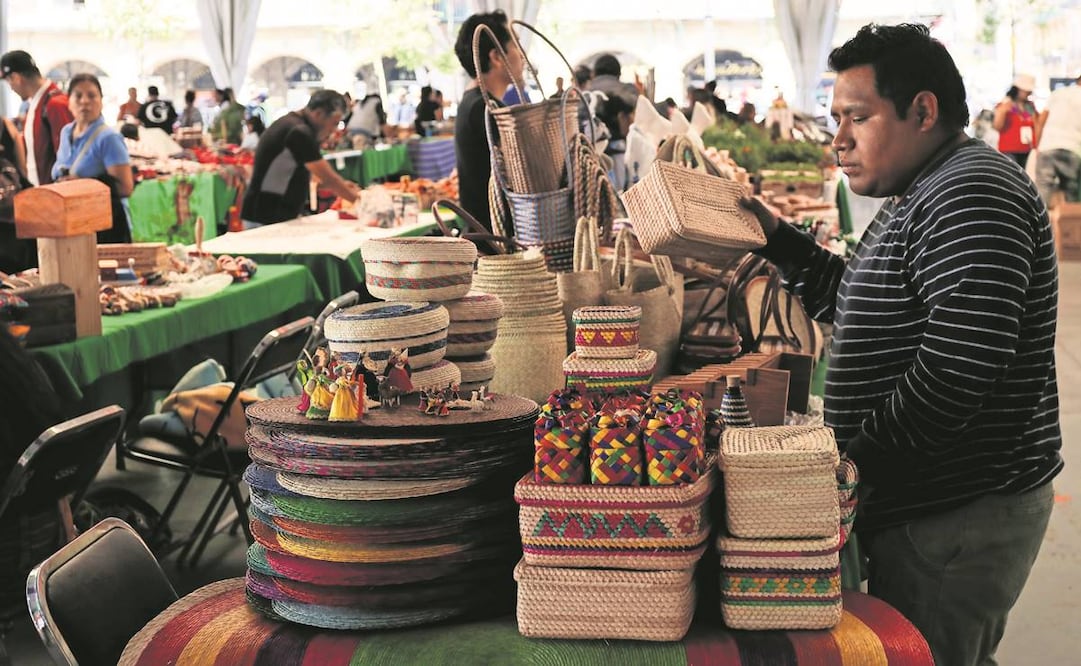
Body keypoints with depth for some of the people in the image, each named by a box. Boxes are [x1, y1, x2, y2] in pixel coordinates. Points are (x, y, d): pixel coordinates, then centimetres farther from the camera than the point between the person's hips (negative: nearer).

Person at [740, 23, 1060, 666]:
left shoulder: (973, 194, -18)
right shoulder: (922, 198, 17)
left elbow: (957, 372, -27)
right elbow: (861, 308, 23)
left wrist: (853, 463, -20)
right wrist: (780, 239, 15)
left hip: (958, 521, -10)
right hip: (927, 505, 10)